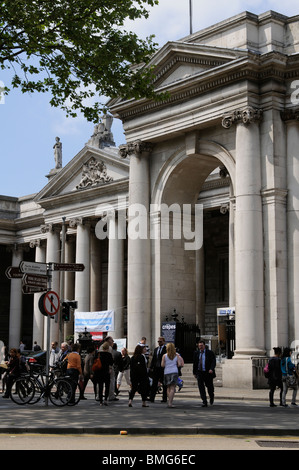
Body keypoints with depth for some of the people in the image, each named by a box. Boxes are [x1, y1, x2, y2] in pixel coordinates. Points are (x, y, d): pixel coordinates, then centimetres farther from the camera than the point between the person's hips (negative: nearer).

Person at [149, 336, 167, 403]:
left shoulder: (166, 349, -3)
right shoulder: (155, 349, 15)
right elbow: (153, 359, 14)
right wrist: (151, 367, 5)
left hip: (163, 369, -5)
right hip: (156, 369, 5)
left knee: (164, 385, 4)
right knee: (154, 384, 2)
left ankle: (164, 399, 11)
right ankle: (151, 398, 1)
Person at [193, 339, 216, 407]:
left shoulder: (210, 352, -2)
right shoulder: (196, 353, 7)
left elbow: (213, 361, -8)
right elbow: (194, 363, 13)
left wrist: (211, 369, -24)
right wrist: (194, 373, 12)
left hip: (208, 373, -2)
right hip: (199, 373, 2)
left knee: (209, 386, 8)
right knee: (201, 387, -8)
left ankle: (211, 397, 38)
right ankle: (204, 402, -7)